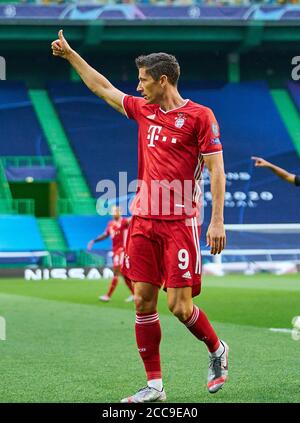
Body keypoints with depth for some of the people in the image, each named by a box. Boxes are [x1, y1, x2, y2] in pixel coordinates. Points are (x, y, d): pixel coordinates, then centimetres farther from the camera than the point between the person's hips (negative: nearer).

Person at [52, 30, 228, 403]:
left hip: (180, 223, -6)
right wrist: (70, 55, 29)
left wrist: (217, 220, -15)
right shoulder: (144, 111, 13)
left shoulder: (199, 116, -6)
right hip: (143, 221, 6)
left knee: (179, 305, -7)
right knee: (143, 301, 2)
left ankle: (217, 350, 21)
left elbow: (216, 169, -8)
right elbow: (102, 88, 26)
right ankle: (154, 385, 8)